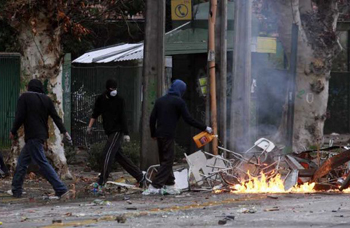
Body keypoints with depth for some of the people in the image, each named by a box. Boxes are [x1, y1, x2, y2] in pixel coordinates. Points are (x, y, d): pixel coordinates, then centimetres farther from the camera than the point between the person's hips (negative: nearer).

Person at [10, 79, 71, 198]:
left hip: (32, 136, -8)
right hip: (42, 134, 8)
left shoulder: (24, 97, -5)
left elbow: (19, 117, -10)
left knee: (42, 163, -10)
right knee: (22, 162, 15)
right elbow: (56, 117, 9)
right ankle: (16, 191, 18)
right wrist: (64, 132, 12)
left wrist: (13, 132, 2)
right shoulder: (46, 100, 12)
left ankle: (61, 189, -17)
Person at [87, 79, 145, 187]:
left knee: (108, 154, -14)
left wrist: (126, 133, -13)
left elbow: (123, 117, -10)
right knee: (119, 155, 8)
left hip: (118, 131, -7)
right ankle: (139, 175, 17)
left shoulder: (119, 100, -7)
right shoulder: (100, 99, 8)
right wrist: (90, 126, 11)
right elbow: (95, 113, 18)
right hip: (110, 132, 7)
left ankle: (102, 181, -14)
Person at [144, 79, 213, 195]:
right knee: (167, 160, -5)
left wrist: (153, 134, 22)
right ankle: (155, 186, -13)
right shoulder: (179, 102, -5)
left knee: (164, 160, 14)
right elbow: (188, 119, -10)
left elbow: (152, 118, 12)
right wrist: (205, 128, -5)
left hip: (159, 134, 7)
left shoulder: (160, 100, 14)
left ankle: (169, 184, 16)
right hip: (169, 135, -7)